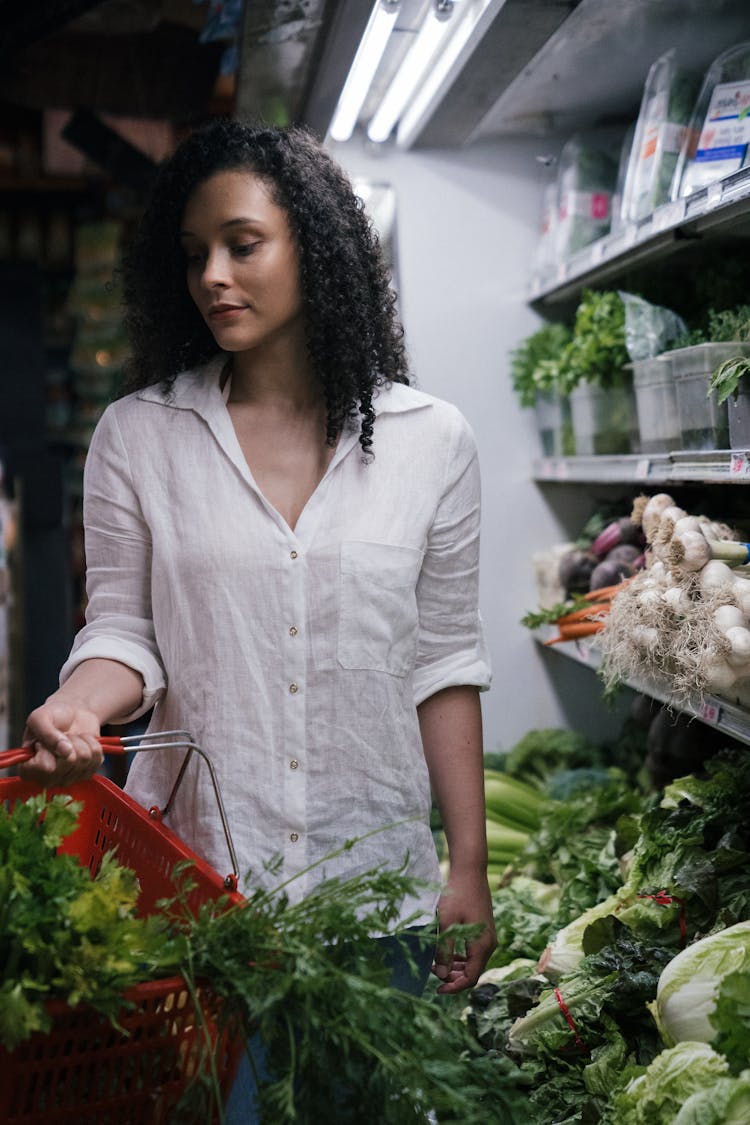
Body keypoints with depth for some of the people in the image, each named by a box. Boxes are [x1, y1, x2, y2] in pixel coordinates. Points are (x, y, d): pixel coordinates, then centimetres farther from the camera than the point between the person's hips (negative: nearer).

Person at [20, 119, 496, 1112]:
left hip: (376, 871, 1)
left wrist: (470, 869, 1)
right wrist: (80, 706, -20)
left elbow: (443, 664, 2)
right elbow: (124, 629, 3)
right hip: (193, 870, 0)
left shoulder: (430, 441, 0)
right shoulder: (137, 436, 0)